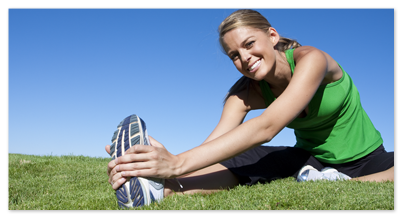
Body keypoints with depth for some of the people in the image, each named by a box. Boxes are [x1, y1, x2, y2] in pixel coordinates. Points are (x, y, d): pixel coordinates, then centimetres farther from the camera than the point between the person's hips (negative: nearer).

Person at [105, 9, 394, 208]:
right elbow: (212, 145, -26)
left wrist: (178, 163, -48)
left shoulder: (311, 59, -26)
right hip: (311, 161, 3)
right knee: (236, 160, -24)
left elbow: (265, 127, -39)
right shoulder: (246, 92, -10)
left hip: (366, 160, -2)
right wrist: (170, 173, -50)